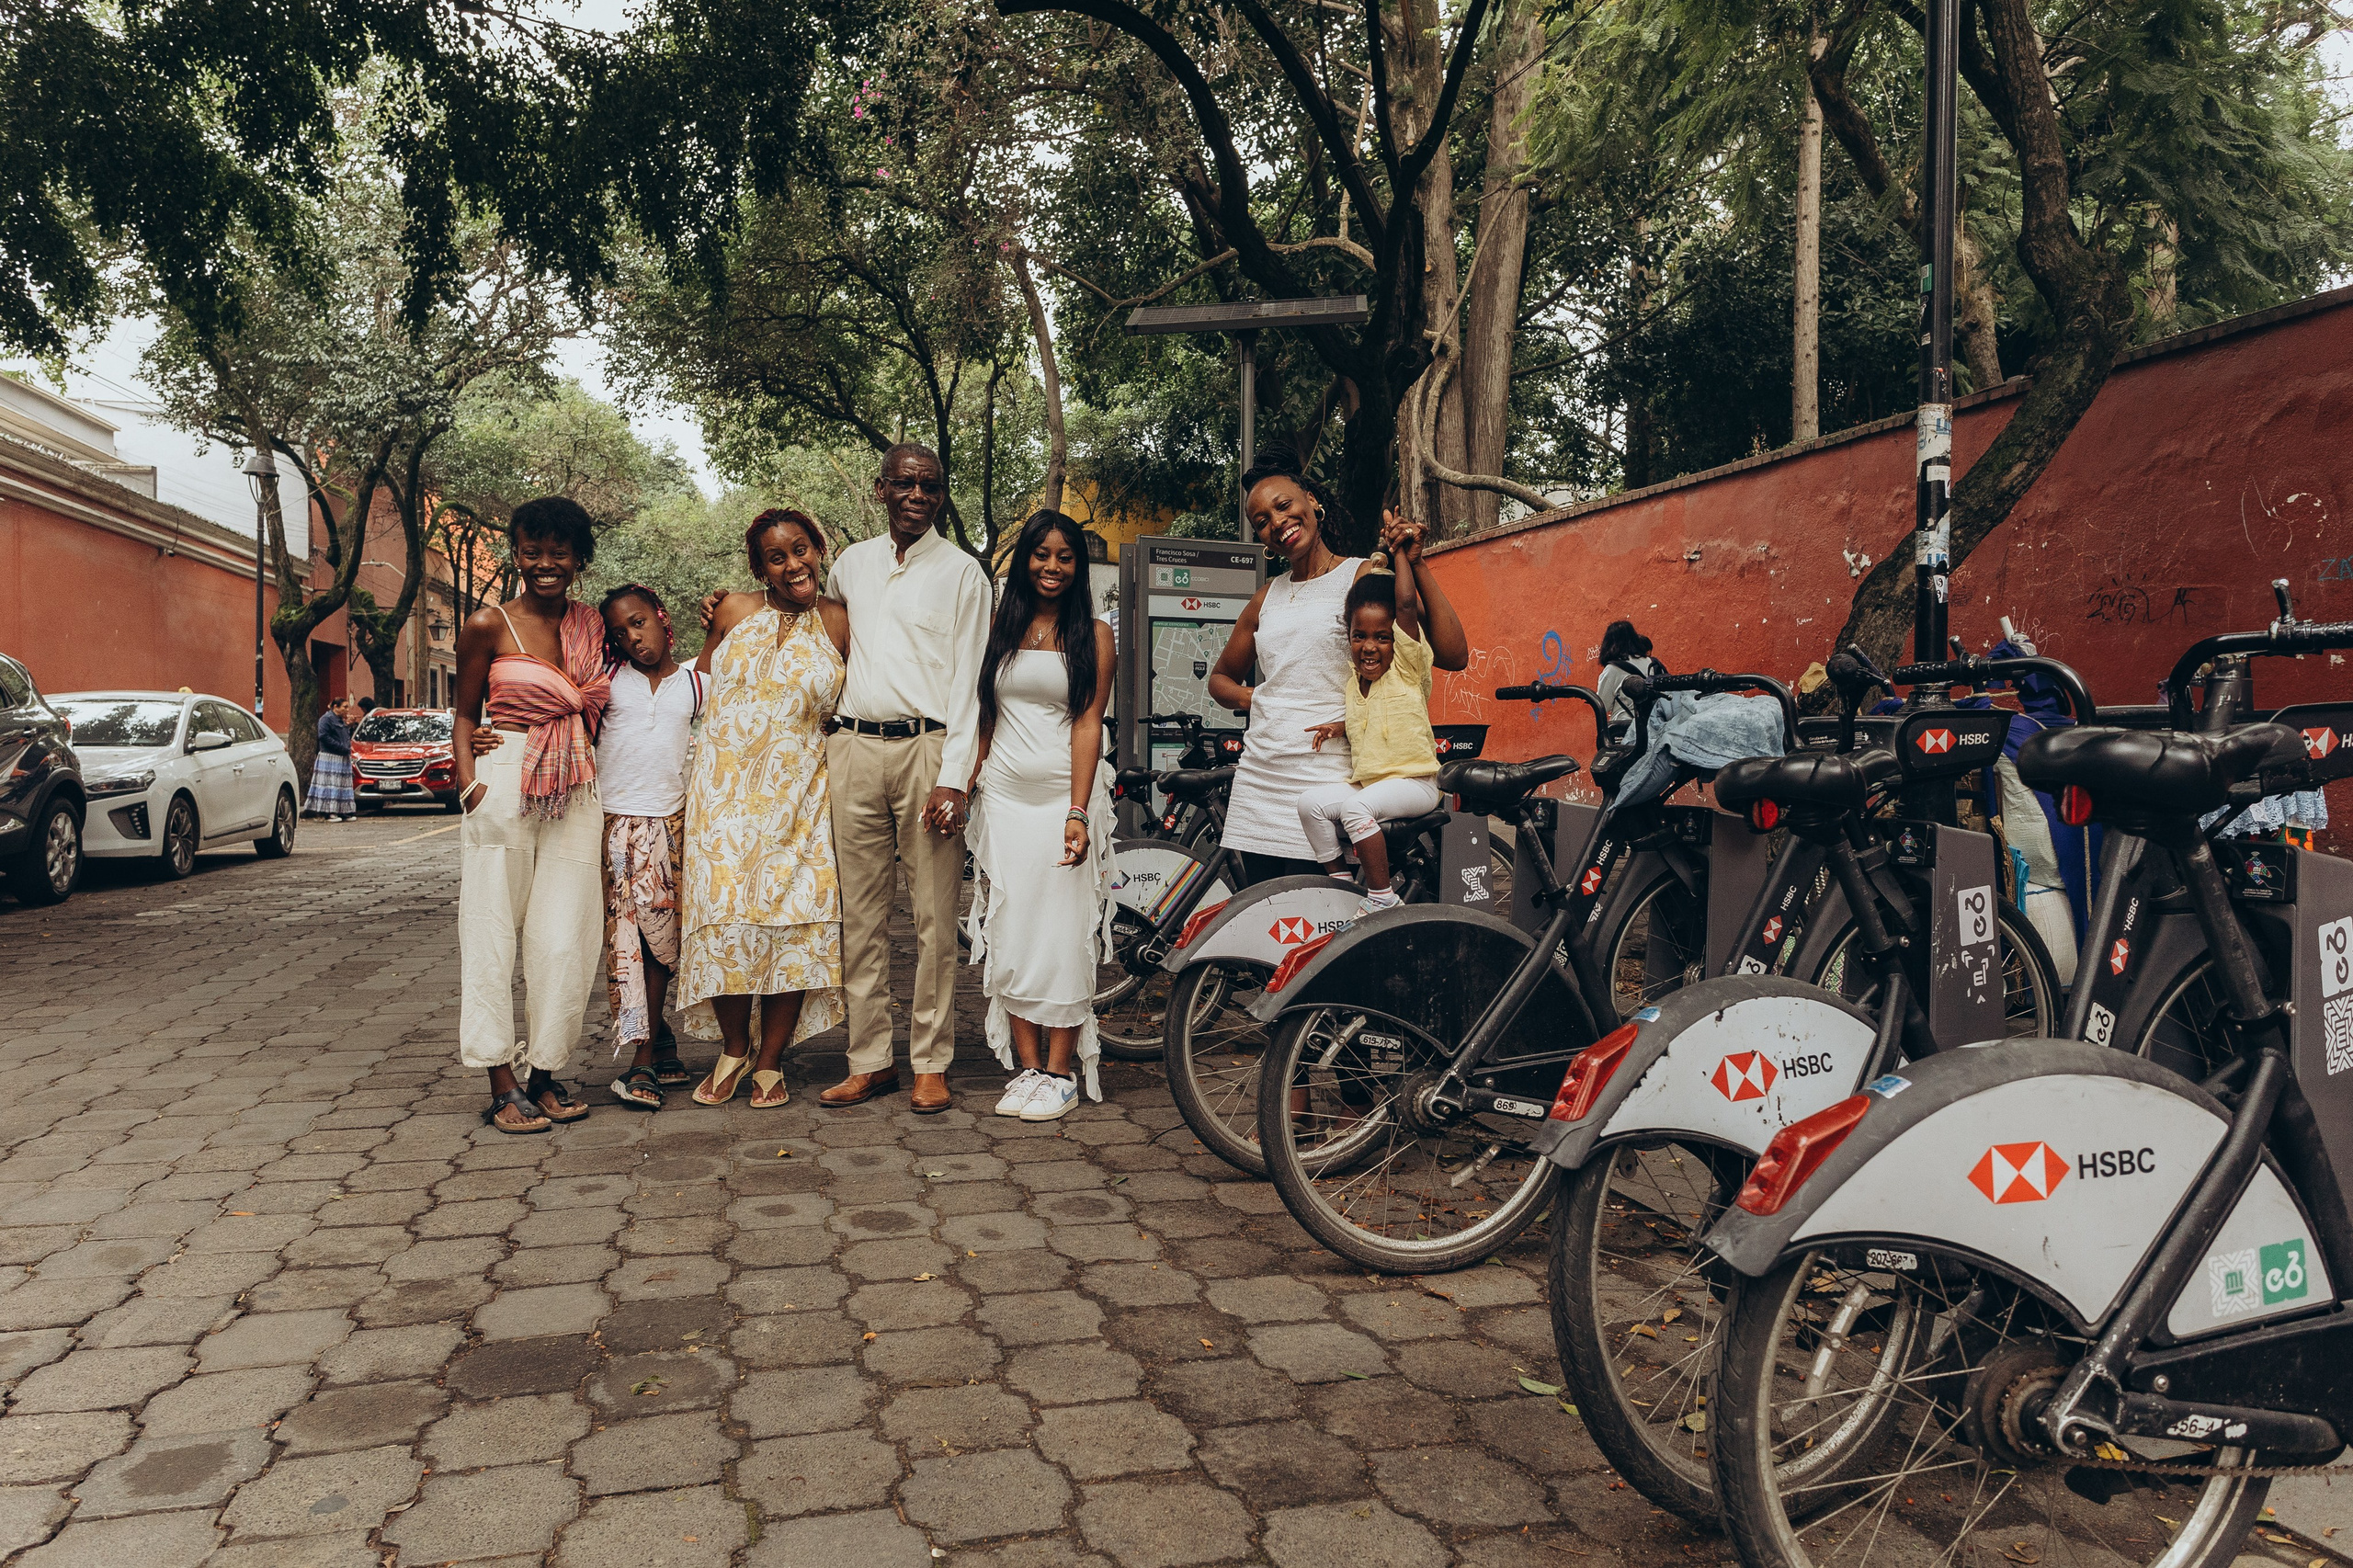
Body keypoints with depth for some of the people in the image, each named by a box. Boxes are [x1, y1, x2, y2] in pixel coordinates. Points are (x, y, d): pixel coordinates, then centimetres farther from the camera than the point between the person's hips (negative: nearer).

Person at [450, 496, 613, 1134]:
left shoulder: (593, 625, 11)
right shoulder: (489, 626, 0)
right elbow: (465, 717, 4)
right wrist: (470, 787, -8)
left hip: (576, 795, 4)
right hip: (505, 789, -3)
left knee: (563, 938, 3)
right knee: (495, 934, 0)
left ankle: (545, 1073, 13)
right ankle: (503, 1086, 5)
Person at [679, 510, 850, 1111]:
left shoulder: (838, 624, 3)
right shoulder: (734, 612, 6)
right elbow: (699, 681, 18)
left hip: (797, 796, -1)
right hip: (724, 790, 1)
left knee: (794, 919, -4)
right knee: (725, 914, -3)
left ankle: (769, 1063, 10)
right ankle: (733, 1050, 17)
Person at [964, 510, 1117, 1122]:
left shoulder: (1093, 634, 3)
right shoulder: (1000, 626, 12)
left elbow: (1088, 723, -5)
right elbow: (985, 716, 14)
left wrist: (1077, 812, -14)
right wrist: (967, 783, 2)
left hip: (1066, 792, -3)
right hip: (1004, 795, 3)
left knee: (1064, 931, -4)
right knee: (1010, 929, 2)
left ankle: (1060, 1072, 4)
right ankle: (1027, 1066, 10)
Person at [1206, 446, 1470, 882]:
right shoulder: (1266, 599, 16)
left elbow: (1453, 655, -10)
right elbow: (1221, 678, 30)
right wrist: (1256, 698, 8)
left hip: (1327, 783, -5)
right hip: (1257, 786, 6)